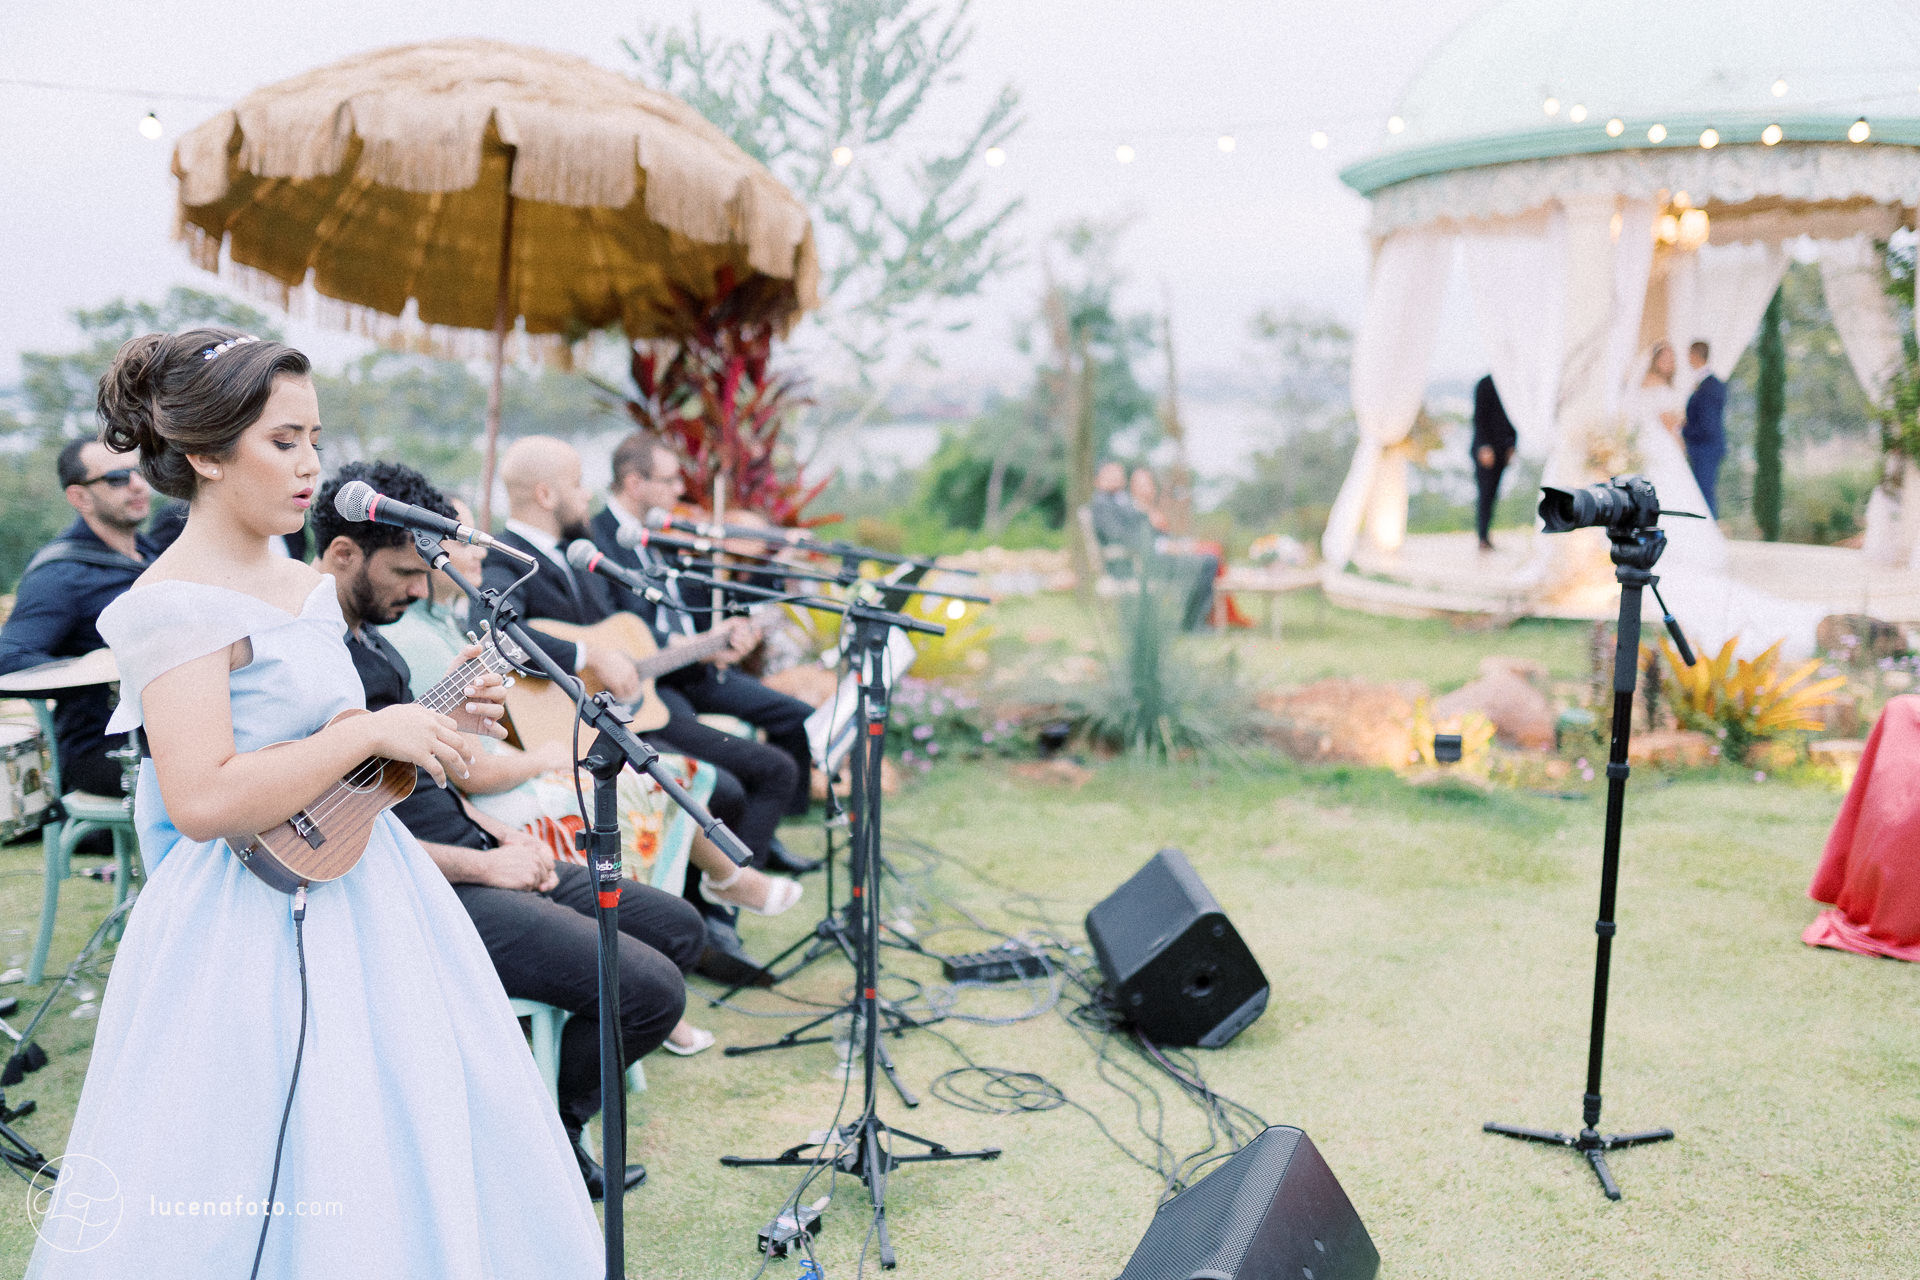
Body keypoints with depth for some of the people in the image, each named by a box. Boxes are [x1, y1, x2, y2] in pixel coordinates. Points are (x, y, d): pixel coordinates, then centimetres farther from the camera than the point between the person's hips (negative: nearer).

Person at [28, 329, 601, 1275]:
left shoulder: (305, 587, 11)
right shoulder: (179, 602, -16)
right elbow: (202, 799, -27)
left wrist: (435, 726, 6)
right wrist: (374, 731, -22)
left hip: (359, 894, 9)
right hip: (258, 931, -9)